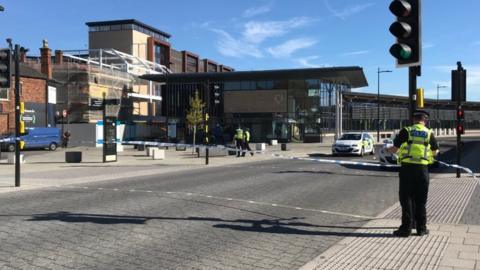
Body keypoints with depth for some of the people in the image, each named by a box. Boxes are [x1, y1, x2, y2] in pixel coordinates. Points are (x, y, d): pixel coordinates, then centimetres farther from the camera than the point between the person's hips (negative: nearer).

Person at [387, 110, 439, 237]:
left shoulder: (406, 131, -1)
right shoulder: (429, 133, 6)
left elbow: (395, 148, 0)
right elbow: (435, 152, 19)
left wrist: (388, 149, 23)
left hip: (407, 168, -2)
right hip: (422, 169, 2)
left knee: (406, 199, 4)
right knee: (420, 200, 12)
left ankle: (406, 228, 3)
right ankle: (421, 228, 18)